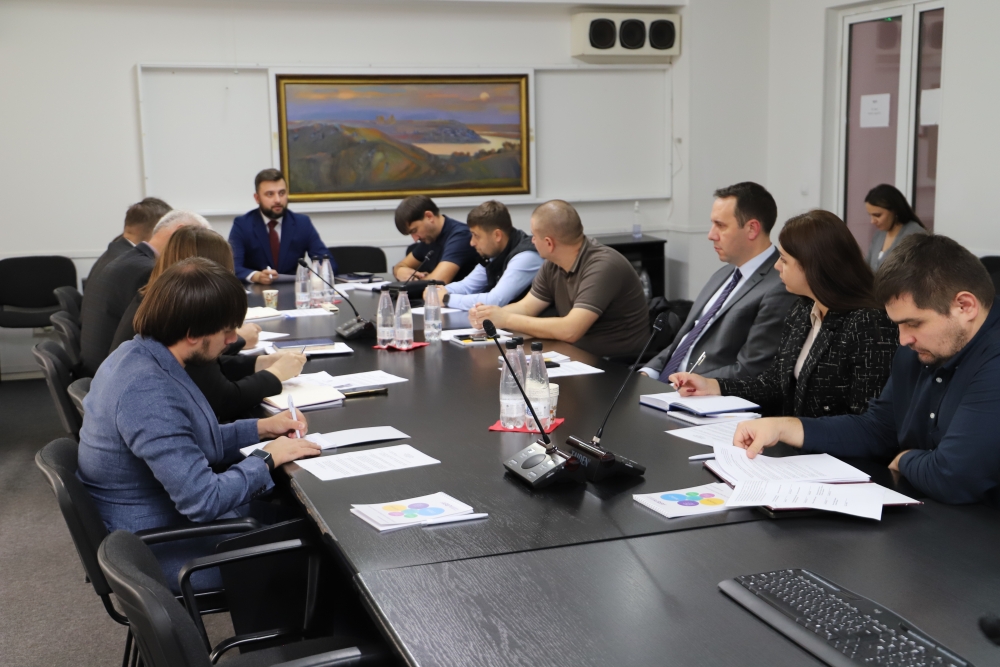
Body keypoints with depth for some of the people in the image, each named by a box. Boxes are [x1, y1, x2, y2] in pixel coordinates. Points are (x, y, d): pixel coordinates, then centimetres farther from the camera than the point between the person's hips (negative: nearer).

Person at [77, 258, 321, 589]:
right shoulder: (148, 393, -31)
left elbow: (191, 443, 15)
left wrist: (260, 428, 7)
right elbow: (203, 500, -31)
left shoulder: (139, 353, 0)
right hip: (163, 552, -9)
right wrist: (266, 460, -16)